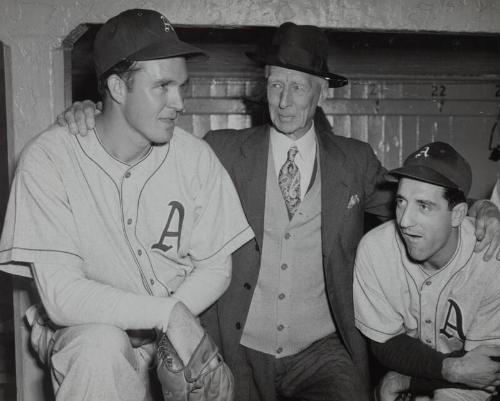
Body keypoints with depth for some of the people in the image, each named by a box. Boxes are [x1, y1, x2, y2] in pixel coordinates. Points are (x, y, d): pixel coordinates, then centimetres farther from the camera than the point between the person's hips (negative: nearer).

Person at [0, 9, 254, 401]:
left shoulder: (195, 156, -8)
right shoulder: (48, 160, -17)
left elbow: (216, 266, -1)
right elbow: (62, 296, -21)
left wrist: (174, 318, -19)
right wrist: (168, 314, -28)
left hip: (179, 322, 3)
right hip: (86, 330, -2)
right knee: (103, 347, -33)